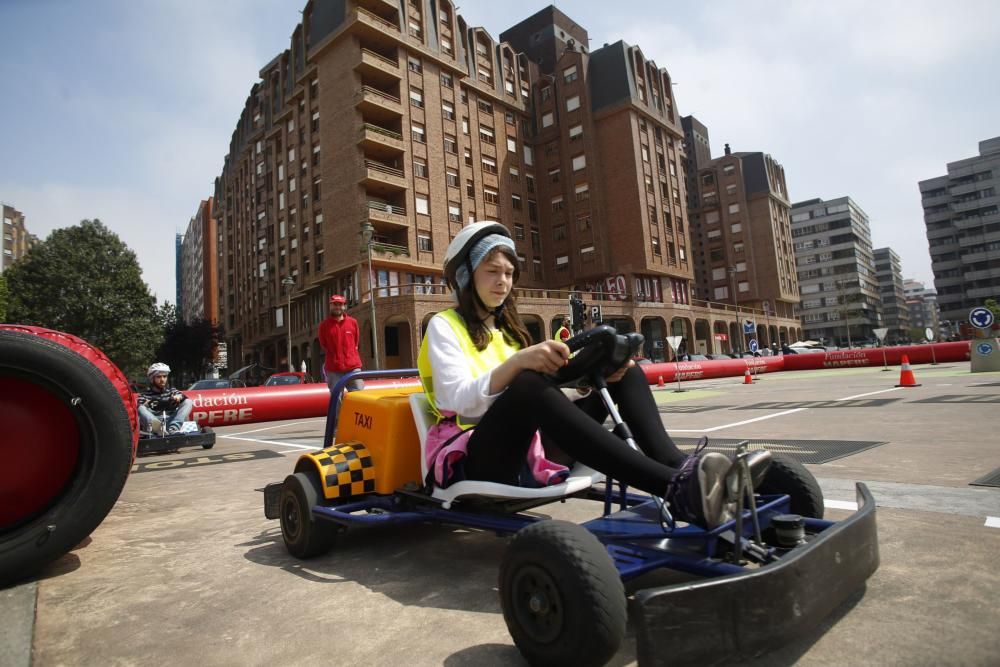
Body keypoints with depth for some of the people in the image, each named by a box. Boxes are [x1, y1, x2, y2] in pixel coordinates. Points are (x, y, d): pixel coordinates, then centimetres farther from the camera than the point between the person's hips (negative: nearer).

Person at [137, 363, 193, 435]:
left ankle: (173, 429, -37)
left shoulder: (172, 391, 21)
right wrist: (143, 406, -24)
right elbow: (139, 408, -1)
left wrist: (180, 397, -23)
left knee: (188, 402, -14)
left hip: (171, 421, 1)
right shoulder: (145, 395, 16)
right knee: (141, 409, -25)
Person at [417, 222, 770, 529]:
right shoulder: (443, 326, 1)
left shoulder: (506, 328, 20)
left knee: (622, 372, -5)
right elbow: (457, 400, -18)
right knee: (528, 385, -38)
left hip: (527, 453, 6)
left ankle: (675, 463, -30)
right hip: (476, 461, -6)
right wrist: (518, 362, -33)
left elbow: (544, 397, 10)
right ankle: (676, 488, -47)